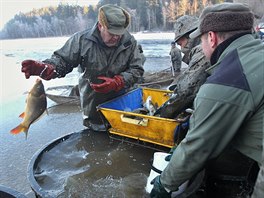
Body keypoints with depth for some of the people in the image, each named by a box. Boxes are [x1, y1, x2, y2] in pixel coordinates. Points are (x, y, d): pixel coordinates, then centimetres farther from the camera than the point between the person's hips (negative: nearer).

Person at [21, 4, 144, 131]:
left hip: (121, 102, 1)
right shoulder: (82, 40, -18)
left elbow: (136, 70, -9)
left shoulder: (129, 42, -13)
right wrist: (44, 68, -34)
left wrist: (116, 83, -25)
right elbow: (62, 61, -11)